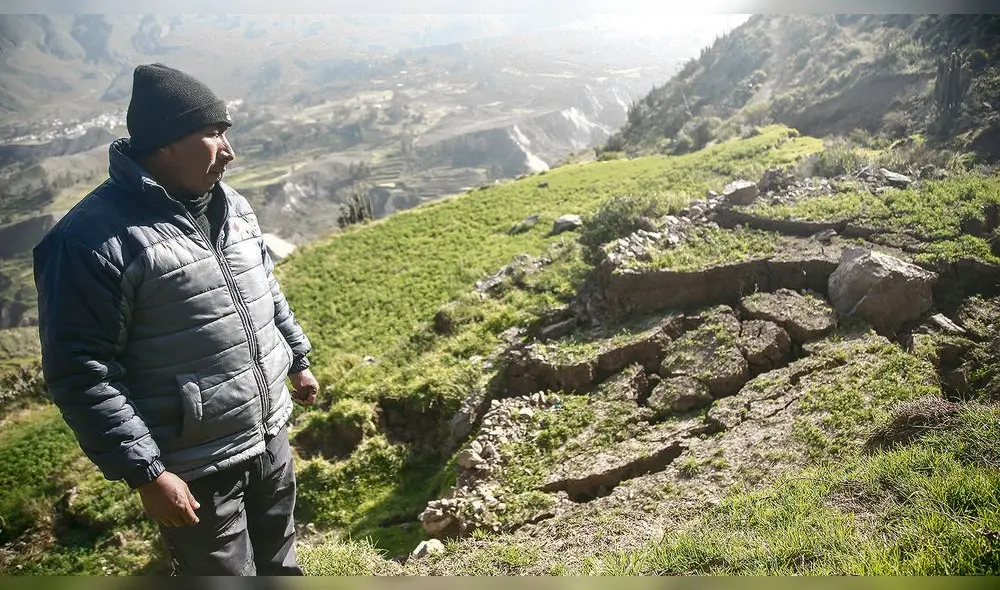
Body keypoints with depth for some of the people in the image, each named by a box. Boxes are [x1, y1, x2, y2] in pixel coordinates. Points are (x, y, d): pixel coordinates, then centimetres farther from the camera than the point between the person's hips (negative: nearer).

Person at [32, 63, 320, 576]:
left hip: (271, 437, 7)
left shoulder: (229, 204, 3)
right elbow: (79, 371, -21)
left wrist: (298, 359, 22)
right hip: (194, 470, -7)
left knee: (279, 561, 27)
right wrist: (145, 473, -21)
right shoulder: (95, 238, -22)